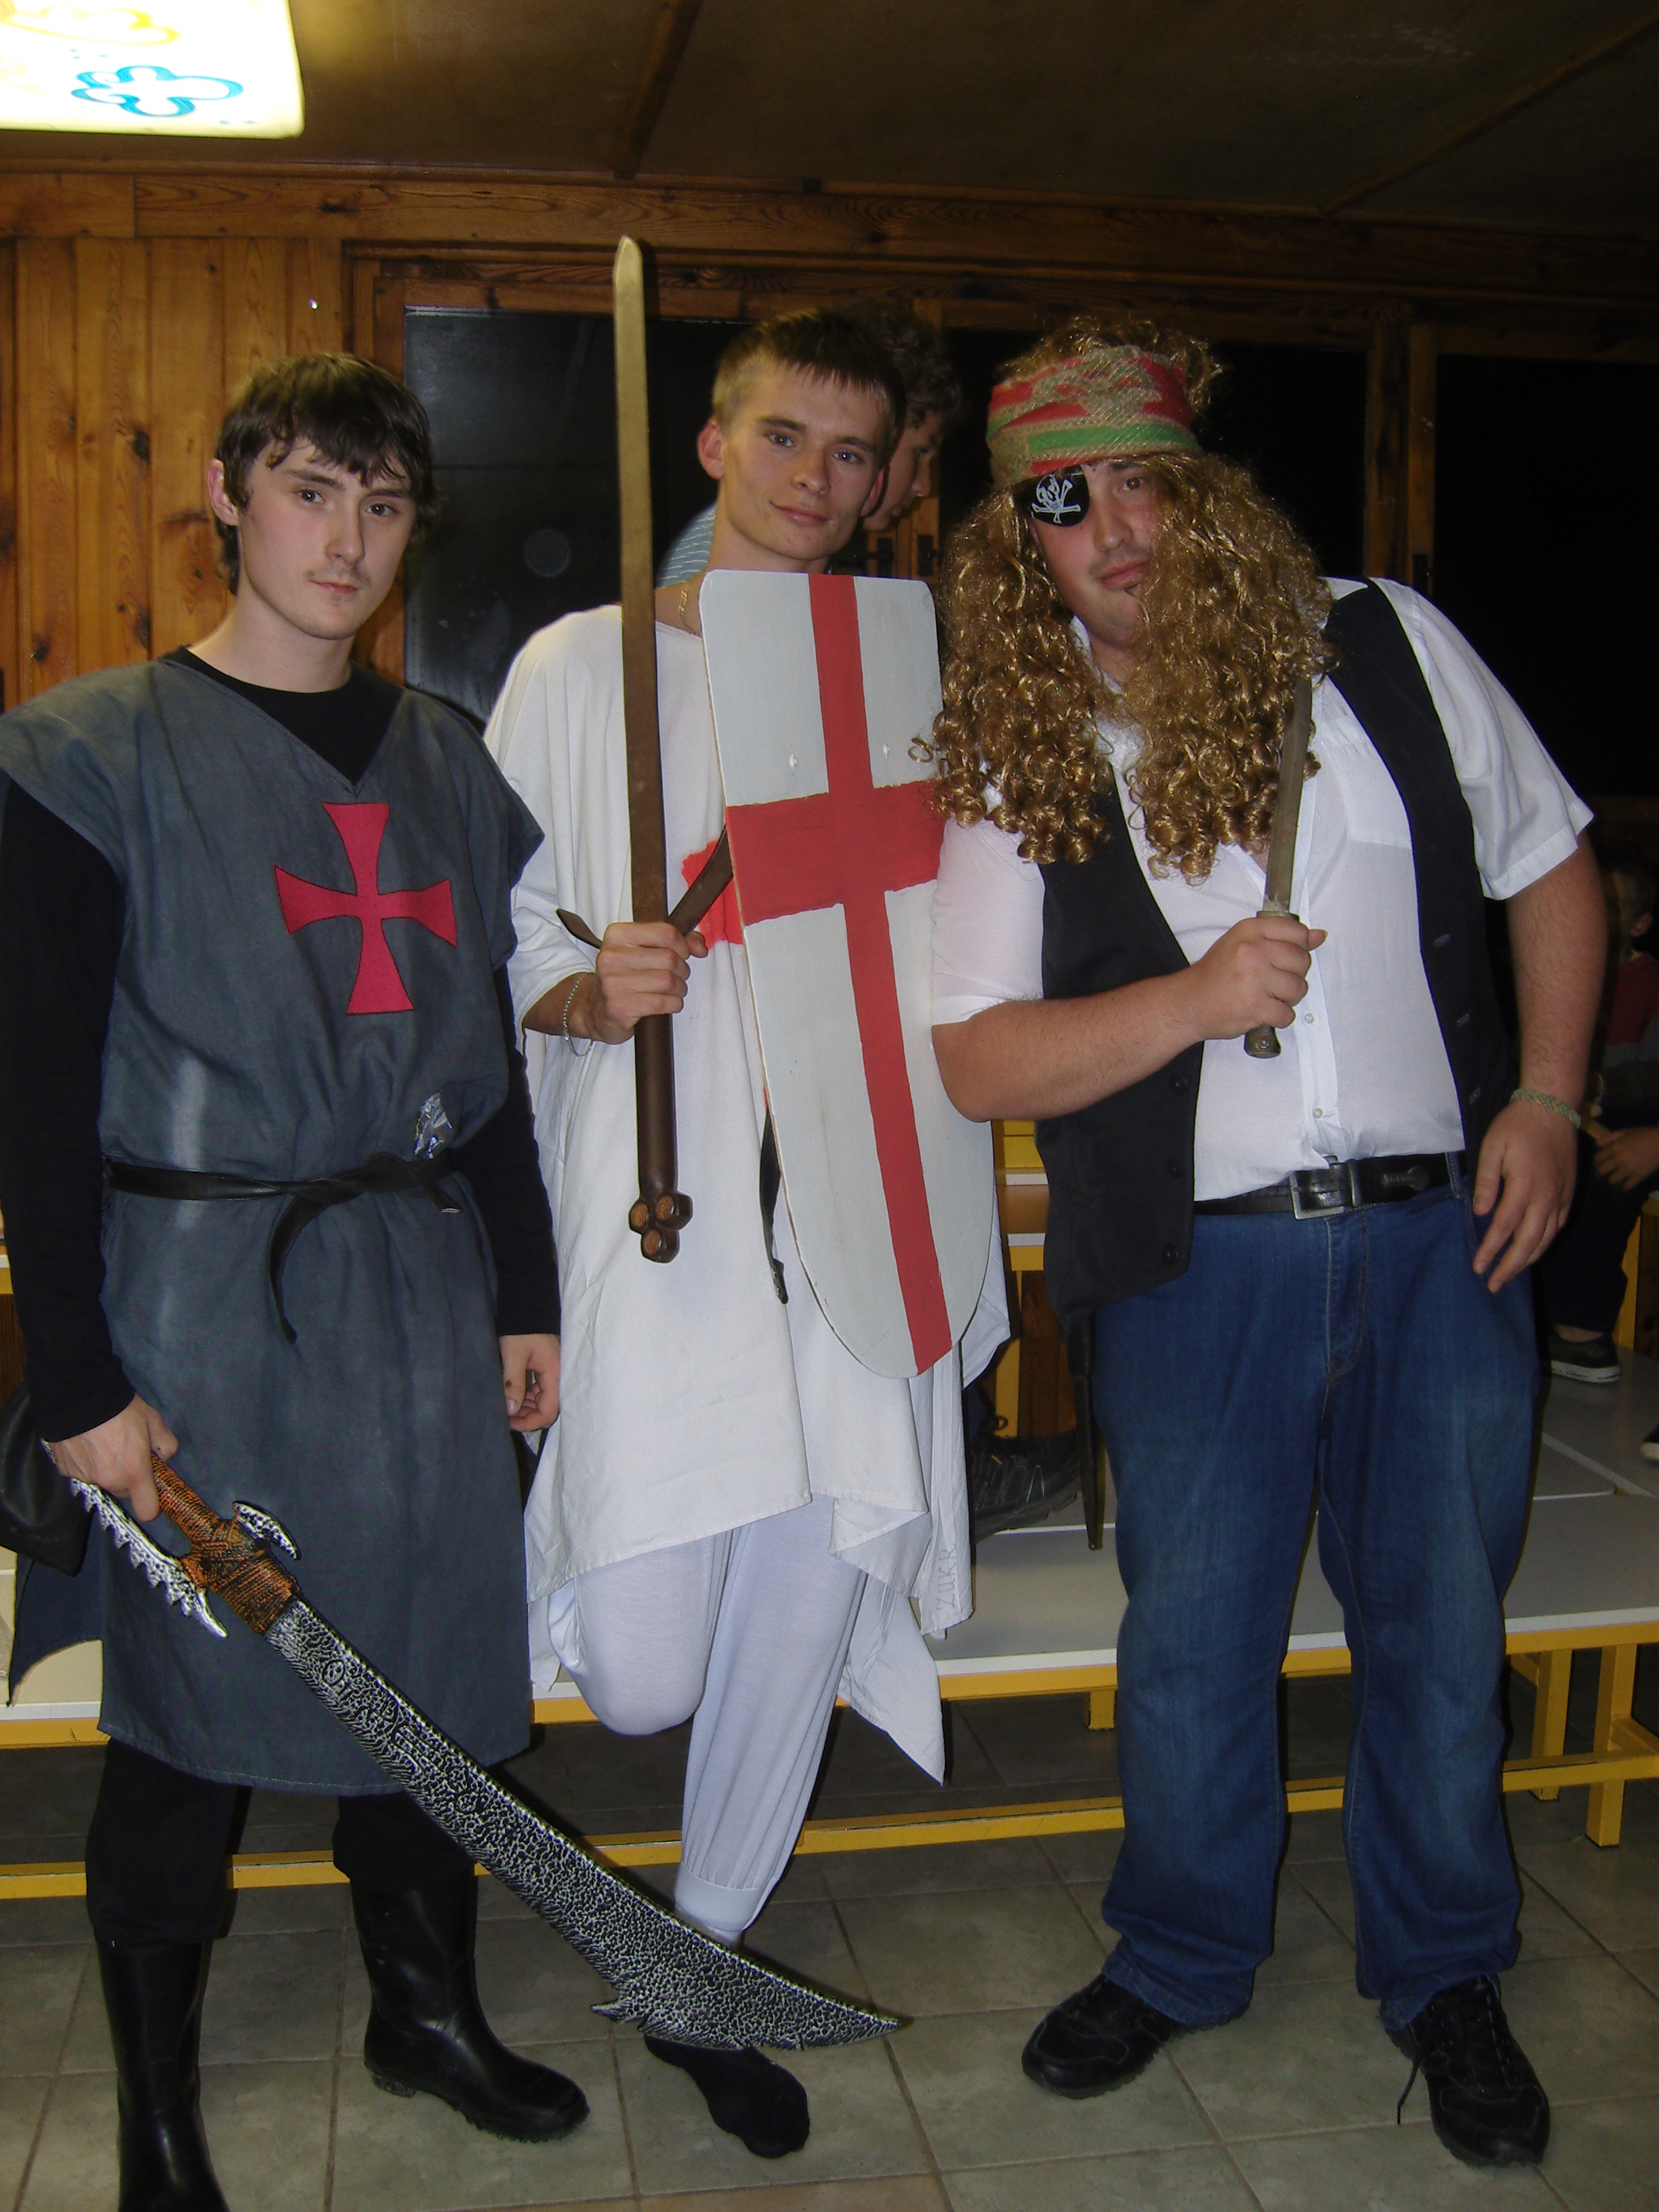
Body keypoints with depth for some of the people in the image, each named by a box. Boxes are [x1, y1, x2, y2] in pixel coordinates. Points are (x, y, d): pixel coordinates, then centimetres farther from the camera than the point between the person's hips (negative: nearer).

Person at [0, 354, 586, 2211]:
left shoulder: (444, 759, 11)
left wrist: (525, 1294, 13)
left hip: (423, 1284, 5)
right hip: (204, 1289, -5)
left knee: (429, 1659, 14)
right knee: (196, 1702, 5)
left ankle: (425, 2007, 36)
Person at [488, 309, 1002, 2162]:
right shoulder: (583, 667, 5)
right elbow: (492, 947, 3)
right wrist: (589, 991, -17)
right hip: (657, 1202, -3)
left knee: (803, 1630, 8)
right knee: (645, 1676, -8)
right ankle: (577, 1523, 30)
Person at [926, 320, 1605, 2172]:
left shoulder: (1384, 645, 3)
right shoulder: (1018, 761, -1)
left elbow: (1550, 865, 11)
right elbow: (977, 1057, -5)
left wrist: (1547, 1095, -1)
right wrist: (1194, 998, -18)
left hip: (1444, 1235, 1)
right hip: (1198, 1266, -1)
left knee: (1440, 1630, 12)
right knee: (1190, 1636, 11)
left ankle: (1443, 1976, 35)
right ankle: (1179, 1957, 36)